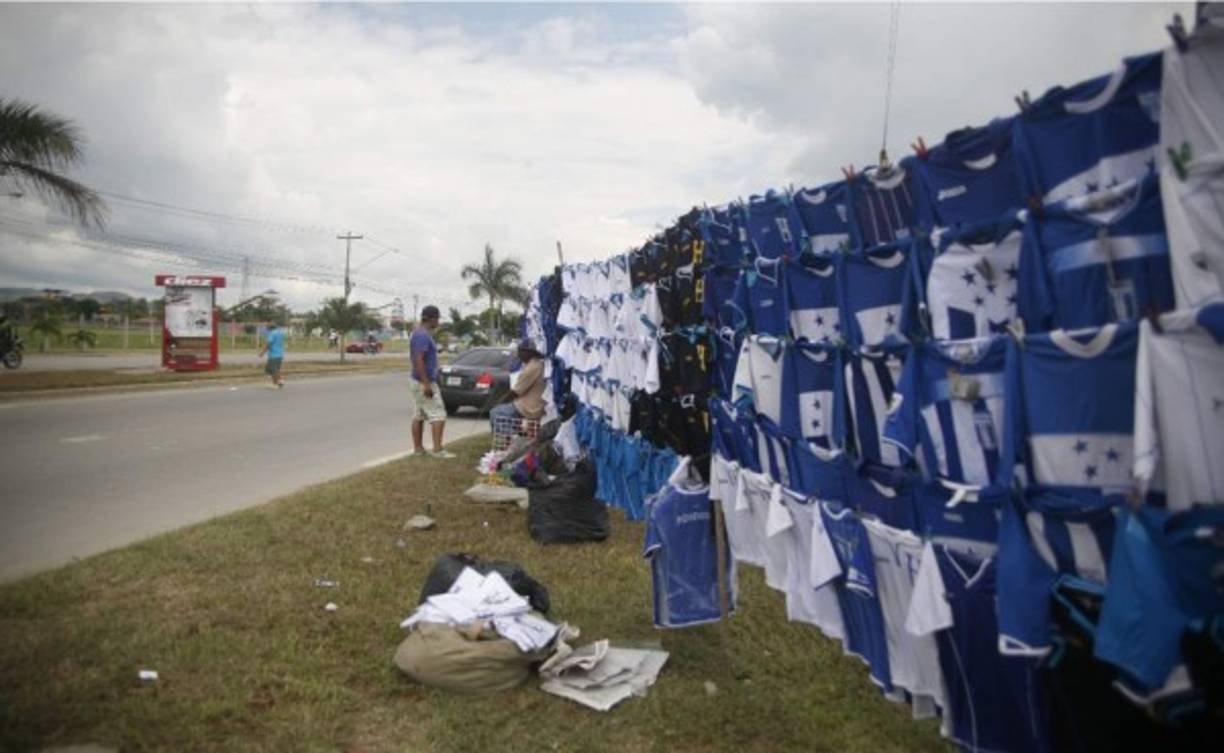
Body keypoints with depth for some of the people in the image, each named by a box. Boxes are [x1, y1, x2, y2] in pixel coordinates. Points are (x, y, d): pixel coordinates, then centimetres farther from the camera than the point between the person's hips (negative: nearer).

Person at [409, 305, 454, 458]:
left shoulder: (418, 332, 12)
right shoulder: (423, 336, -19)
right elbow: (418, 360, -25)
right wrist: (427, 384, -26)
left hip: (416, 381, 10)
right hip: (425, 382, -10)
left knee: (418, 416, 12)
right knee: (438, 415, -8)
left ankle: (418, 448, 17)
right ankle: (438, 449, -10)